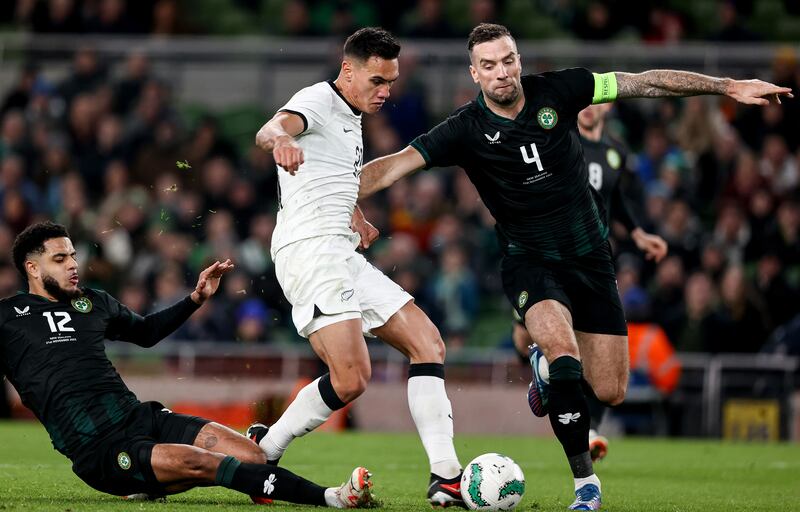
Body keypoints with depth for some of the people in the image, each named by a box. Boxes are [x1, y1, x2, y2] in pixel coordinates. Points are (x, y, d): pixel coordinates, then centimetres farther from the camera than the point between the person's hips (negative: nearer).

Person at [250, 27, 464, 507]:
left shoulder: (352, 121, 21)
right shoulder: (318, 101, -8)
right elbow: (271, 129, -33)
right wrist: (279, 139, -56)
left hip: (343, 257, 10)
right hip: (310, 250, -10)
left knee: (428, 343, 3)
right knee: (351, 378, -22)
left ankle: (446, 477, -1)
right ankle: (263, 450, -4)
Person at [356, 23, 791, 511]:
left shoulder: (556, 91, -8)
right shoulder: (467, 129, -13)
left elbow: (644, 83, -6)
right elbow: (395, 165, -20)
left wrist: (728, 86, -8)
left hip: (590, 258, 3)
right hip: (531, 263, -3)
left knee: (610, 392, -1)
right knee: (563, 352, -31)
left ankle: (549, 365, 35)